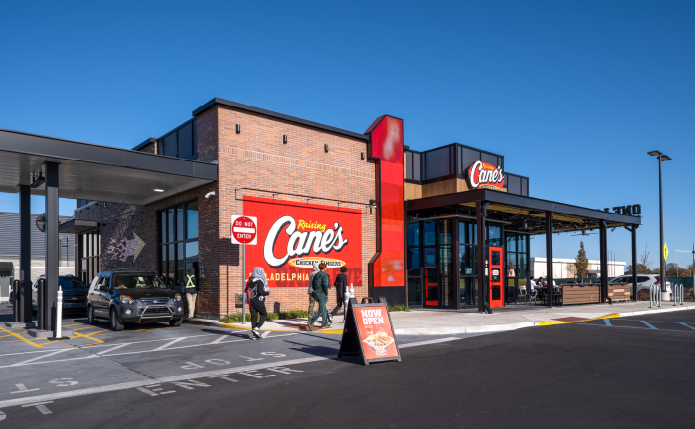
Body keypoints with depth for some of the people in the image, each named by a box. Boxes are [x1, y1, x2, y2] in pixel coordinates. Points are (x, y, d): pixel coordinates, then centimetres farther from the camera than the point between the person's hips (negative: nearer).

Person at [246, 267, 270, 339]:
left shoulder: (250, 281, 9)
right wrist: (267, 293, -4)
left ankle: (255, 335, 8)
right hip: (259, 302, -6)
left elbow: (247, 290, 13)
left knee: (254, 317, 7)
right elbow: (261, 292, -20)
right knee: (264, 315, 9)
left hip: (251, 302, 6)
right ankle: (257, 328, -9)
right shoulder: (259, 281, -13)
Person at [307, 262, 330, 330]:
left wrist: (316, 292, 16)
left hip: (316, 292, 9)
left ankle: (324, 323, 26)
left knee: (324, 308, 21)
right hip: (322, 293, -9)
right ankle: (311, 322, -21)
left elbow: (313, 284, 15)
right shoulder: (324, 275, -11)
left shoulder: (316, 275, 14)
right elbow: (325, 285, -21)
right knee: (321, 310, -8)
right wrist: (326, 294, -13)